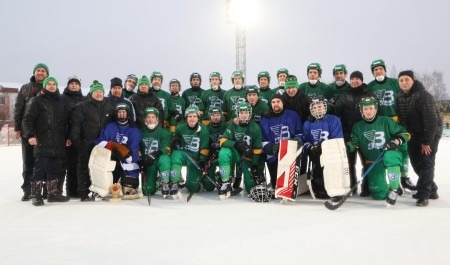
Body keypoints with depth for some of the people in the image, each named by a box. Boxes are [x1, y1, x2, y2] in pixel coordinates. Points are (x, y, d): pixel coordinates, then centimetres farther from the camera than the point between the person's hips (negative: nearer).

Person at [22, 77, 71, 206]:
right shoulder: (37, 101, 4)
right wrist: (30, 135, -13)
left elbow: (67, 122, 21)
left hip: (59, 143, 5)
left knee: (56, 169, 7)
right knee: (40, 168, -6)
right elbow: (28, 119, -2)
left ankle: (53, 193, 17)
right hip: (42, 143, -5)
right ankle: (36, 195, 1)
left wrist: (68, 137, 14)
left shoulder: (61, 102, 19)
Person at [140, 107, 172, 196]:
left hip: (161, 158, -3)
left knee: (164, 159, -40)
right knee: (148, 191, -6)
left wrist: (154, 155, -34)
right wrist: (141, 162, 2)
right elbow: (138, 149, 12)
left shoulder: (164, 132, -6)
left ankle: (165, 185, -25)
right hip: (148, 163, 3)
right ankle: (155, 183, 30)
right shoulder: (141, 132, 6)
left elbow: (165, 149, -17)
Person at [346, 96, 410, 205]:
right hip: (373, 162, 3)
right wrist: (346, 146, -25)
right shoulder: (358, 127, 3)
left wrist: (396, 142, -22)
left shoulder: (385, 121, -5)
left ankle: (394, 188, -29)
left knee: (389, 156, -41)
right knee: (379, 195, -3)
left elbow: (405, 134, -3)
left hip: (391, 155, -2)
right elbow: (354, 144, -4)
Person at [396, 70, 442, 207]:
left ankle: (423, 195, -7)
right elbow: (400, 118, 9)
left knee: (426, 163, -10)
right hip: (414, 135, 7)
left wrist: (426, 142, -24)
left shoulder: (424, 95, -22)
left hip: (431, 133, -7)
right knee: (416, 163, 10)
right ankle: (431, 190, 26)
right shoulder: (399, 98, 0)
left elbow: (431, 120, -25)